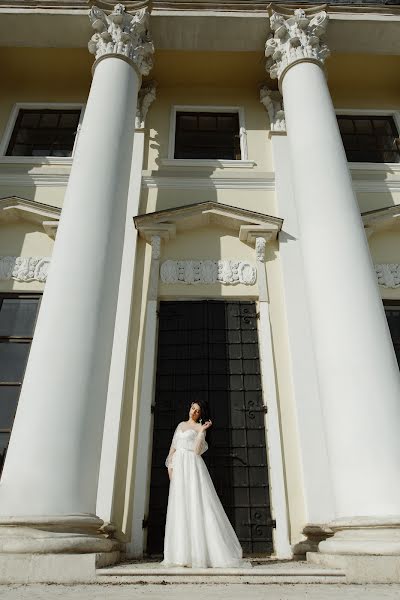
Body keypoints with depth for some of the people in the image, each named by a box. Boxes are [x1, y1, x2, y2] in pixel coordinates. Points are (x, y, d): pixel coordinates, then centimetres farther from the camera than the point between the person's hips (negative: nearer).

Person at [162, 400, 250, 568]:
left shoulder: (199, 427, 3)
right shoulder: (181, 425, 20)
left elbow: (197, 450, -9)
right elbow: (173, 447, 18)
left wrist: (202, 431, -14)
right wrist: (170, 465, 6)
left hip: (192, 466, -5)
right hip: (178, 466, 5)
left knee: (197, 506, -10)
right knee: (179, 508, 2)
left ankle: (199, 553, -7)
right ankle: (183, 554, 6)